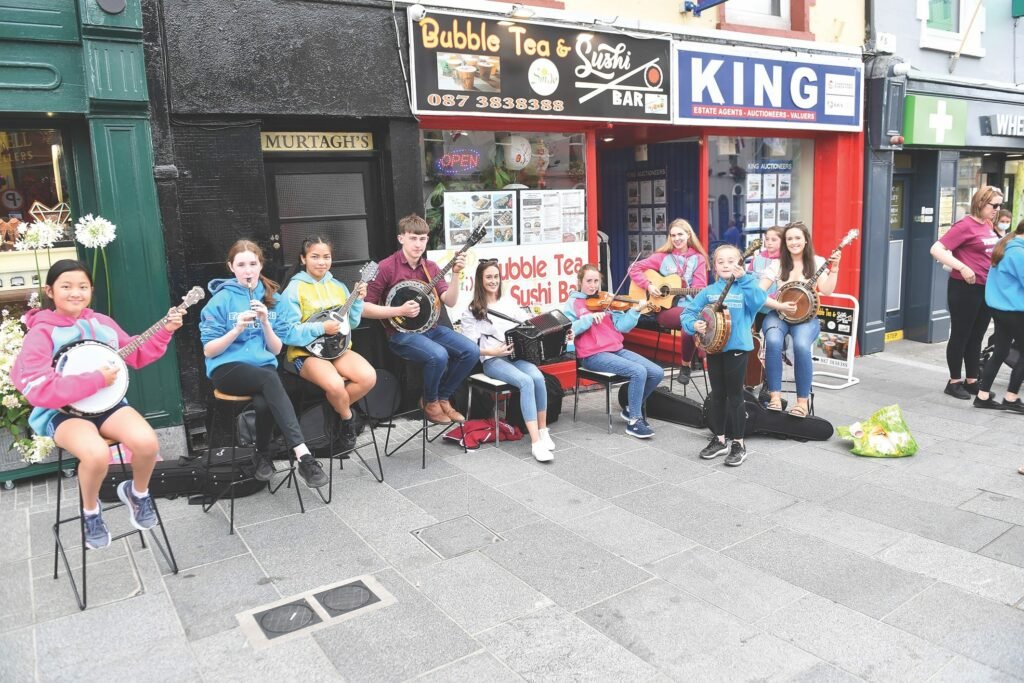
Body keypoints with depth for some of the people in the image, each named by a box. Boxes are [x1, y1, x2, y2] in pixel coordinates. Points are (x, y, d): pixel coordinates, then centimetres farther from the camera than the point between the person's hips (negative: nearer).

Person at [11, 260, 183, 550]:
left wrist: (164, 330, 2)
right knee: (97, 453, -36)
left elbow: (137, 355, 15)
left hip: (106, 403, 4)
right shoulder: (41, 333, -10)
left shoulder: (101, 323, 7)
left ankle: (137, 492, 10)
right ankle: (90, 510, -1)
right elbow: (39, 390, -20)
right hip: (63, 412, -4)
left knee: (147, 442, -26)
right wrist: (96, 379, -22)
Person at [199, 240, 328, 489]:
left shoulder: (273, 299, 8)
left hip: (263, 366, 3)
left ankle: (263, 456, -7)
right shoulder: (220, 300, -1)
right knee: (270, 379, -36)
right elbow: (208, 351, -4)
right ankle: (304, 456, -43)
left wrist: (265, 322, -13)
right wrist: (238, 328, -19)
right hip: (227, 369, -3)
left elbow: (276, 350, 5)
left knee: (263, 403, -34)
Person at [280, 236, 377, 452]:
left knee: (369, 377, -22)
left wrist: (357, 300, -3)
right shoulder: (294, 289, -7)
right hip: (306, 352, -5)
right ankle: (347, 418, 1)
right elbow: (288, 332, -13)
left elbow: (352, 323, 13)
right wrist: (321, 328, -21)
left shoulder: (338, 286, 10)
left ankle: (336, 409, 4)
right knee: (335, 384, -33)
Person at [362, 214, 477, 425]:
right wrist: (400, 311, -20)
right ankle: (429, 402, -1)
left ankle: (443, 397, 8)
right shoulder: (386, 267, -10)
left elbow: (450, 302, -3)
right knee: (438, 355, -32)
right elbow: (364, 308, -11)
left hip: (429, 327, 6)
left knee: (470, 351, -12)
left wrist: (456, 274, -18)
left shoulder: (431, 267, 7)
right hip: (401, 332, -6)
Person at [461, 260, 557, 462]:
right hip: (492, 360, -4)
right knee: (526, 381, -32)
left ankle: (543, 431, -14)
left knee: (538, 377, -29)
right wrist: (492, 351, -19)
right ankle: (536, 443, -34)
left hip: (517, 355, 4)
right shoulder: (472, 312, 5)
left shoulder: (509, 303, 19)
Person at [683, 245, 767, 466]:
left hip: (736, 347, -4)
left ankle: (738, 443, 15)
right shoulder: (709, 291, 6)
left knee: (735, 396, 3)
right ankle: (720, 439, 26)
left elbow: (759, 301, -23)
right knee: (717, 395, 14)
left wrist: (744, 278, -25)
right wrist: (694, 324, -14)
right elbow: (688, 311, 5)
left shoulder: (745, 287, -3)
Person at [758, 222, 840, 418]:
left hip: (806, 317, 0)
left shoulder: (816, 262, 3)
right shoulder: (777, 264, 1)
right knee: (773, 341, -34)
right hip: (778, 314, 1)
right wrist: (780, 306, -17)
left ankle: (803, 400, -18)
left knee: (801, 345, -33)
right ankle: (775, 395, -23)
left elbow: (826, 291, -9)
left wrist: (834, 268, -18)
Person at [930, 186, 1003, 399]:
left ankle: (972, 381, 23)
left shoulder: (988, 225, 10)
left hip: (987, 289, 8)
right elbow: (936, 249, -20)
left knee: (976, 337, 14)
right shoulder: (965, 225, -13)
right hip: (965, 288, -8)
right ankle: (954, 382, 13)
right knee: (960, 336, 3)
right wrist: (962, 267, -26)